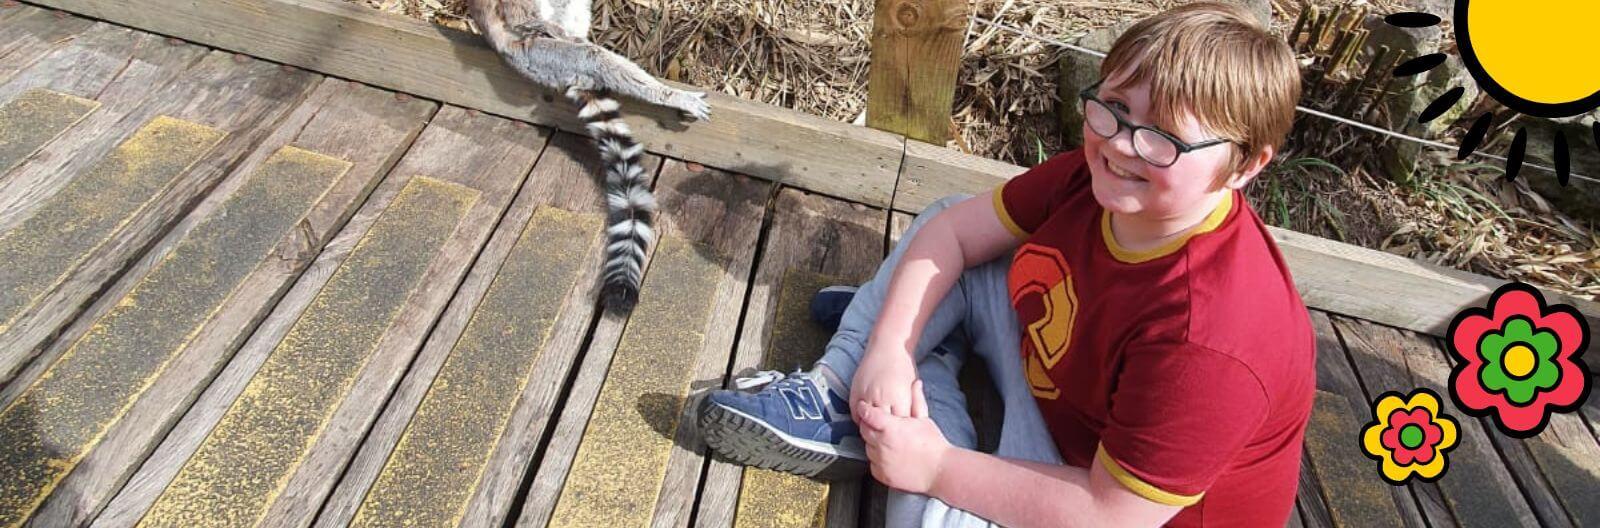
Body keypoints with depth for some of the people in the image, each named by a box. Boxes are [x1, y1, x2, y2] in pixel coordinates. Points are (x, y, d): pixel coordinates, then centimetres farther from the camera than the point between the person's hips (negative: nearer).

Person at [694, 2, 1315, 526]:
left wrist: (937, 467, -26)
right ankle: (837, 395, -2)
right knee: (948, 234, -2)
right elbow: (951, 228, -10)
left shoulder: (1206, 337, -36)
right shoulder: (1095, 176, -17)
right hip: (1074, 380, 7)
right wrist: (890, 349, -21)